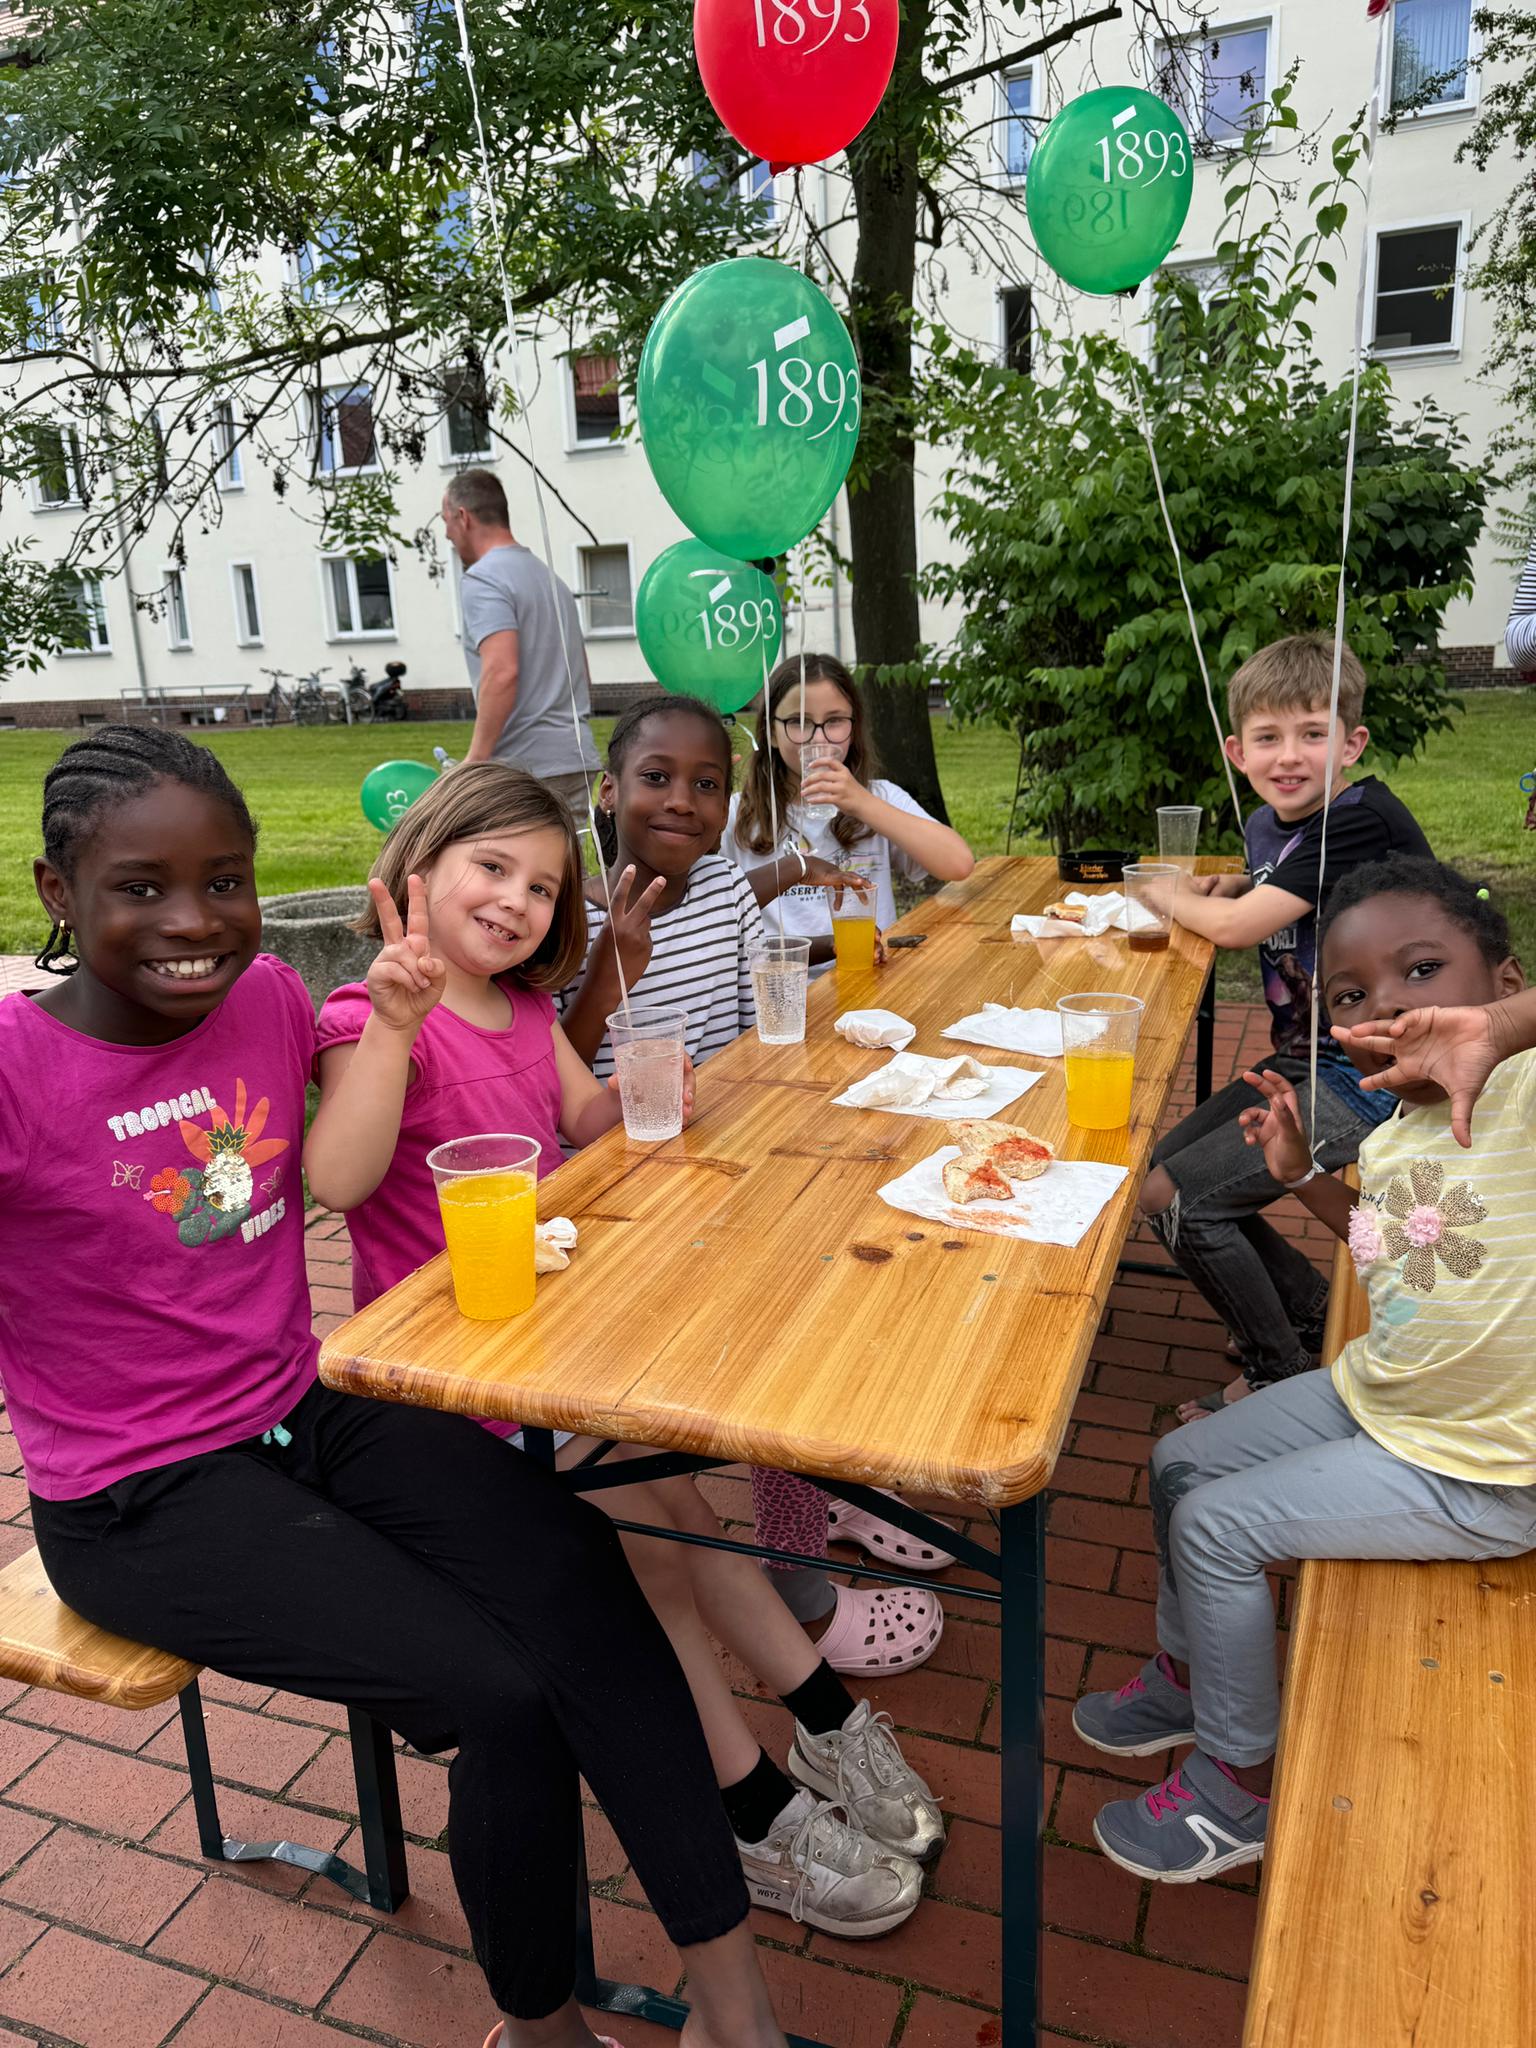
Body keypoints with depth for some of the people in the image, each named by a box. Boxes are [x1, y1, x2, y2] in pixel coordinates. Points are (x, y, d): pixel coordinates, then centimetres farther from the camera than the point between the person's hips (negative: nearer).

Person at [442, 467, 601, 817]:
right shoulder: (548, 575, 21)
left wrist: (474, 761, -20)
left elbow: (502, 672, -22)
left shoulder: (482, 580, -8)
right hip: (577, 759, 9)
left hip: (525, 765, -9)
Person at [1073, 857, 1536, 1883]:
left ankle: (1242, 1781, 17)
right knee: (1182, 1463, 14)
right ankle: (1188, 1673, 40)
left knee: (1216, 1524, -8)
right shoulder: (1393, 1139, 0)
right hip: (1377, 1395, 9)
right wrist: (1306, 1169, 9)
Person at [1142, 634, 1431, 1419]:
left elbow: (1237, 927, -23)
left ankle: (1283, 1370, 10)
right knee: (1158, 1169, 12)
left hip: (1367, 1081, -9)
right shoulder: (1268, 822, 6)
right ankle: (1314, 1312, 26)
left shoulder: (1365, 820, -21)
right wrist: (1227, 884, 8)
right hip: (1303, 1064, 10)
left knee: (1176, 1199, -12)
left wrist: (1173, 897, -3)